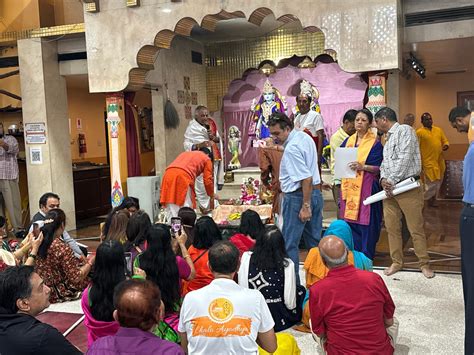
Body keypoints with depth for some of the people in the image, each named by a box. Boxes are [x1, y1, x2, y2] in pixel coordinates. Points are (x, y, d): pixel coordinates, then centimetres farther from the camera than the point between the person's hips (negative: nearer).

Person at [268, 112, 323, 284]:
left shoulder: (291, 148, -20)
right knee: (315, 241, 15)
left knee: (290, 244, 0)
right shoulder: (304, 136, 10)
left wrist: (305, 206, -22)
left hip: (298, 197, -10)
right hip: (316, 193, 10)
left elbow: (307, 178, -25)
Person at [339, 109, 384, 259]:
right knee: (350, 220, 8)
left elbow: (378, 167, -8)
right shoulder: (348, 141, 13)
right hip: (349, 186, 5)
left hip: (367, 187, -5)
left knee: (366, 222, -2)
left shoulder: (375, 142, -3)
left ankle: (366, 257, 10)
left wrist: (362, 166, -22)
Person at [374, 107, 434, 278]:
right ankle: (397, 262, 18)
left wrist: (392, 181, -15)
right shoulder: (388, 138, 22)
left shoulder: (404, 130, -5)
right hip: (389, 188, 8)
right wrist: (383, 179, -3)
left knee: (416, 228, -2)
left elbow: (405, 159, -15)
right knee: (392, 227, 8)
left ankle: (424, 264, 10)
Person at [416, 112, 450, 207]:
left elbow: (445, 141, 18)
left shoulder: (439, 130, 11)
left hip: (440, 161, 6)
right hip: (428, 162, -6)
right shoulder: (419, 132, -7)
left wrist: (446, 145, -6)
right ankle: (425, 200, 13)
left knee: (438, 182, 13)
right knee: (431, 183, -5)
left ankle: (432, 198, 28)